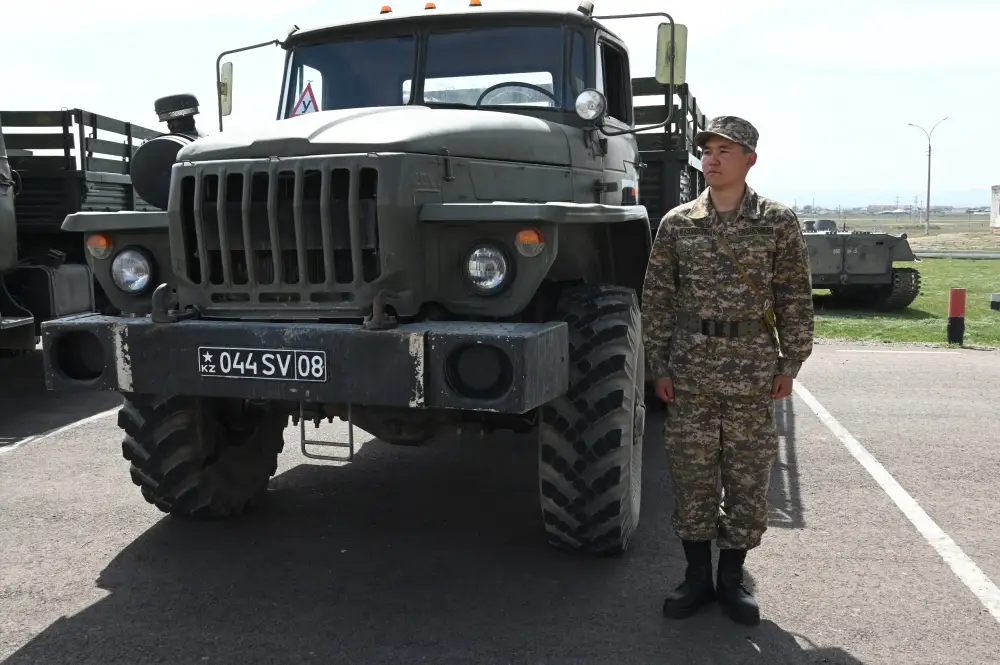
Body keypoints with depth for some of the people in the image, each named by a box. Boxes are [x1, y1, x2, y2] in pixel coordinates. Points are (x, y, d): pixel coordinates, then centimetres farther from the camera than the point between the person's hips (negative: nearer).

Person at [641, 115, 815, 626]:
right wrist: (658, 365, 1)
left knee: (748, 477, 6)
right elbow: (657, 298, 6)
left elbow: (795, 298, 3)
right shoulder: (677, 223, 5)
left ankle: (731, 578, 23)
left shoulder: (779, 222, 2)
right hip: (691, 370, 1)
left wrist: (789, 363, -1)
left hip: (753, 370, -1)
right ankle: (697, 577, 22)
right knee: (691, 475, 6)